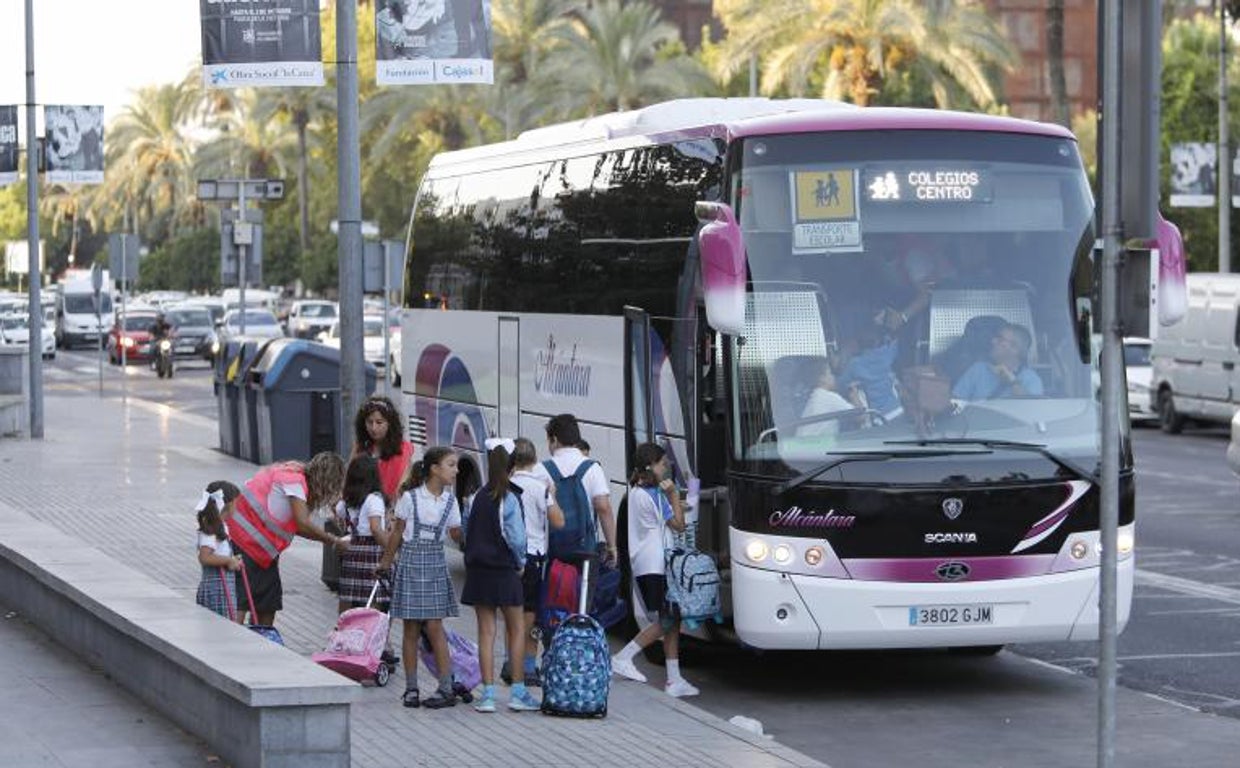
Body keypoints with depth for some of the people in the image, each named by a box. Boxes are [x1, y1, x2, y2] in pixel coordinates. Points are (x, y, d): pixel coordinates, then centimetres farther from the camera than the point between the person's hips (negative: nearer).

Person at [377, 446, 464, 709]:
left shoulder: (449, 500, 4)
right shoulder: (410, 497, -4)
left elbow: (456, 535, 7)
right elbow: (397, 532, 5)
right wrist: (385, 563, 10)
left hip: (435, 563, 1)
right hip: (411, 561, -1)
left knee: (434, 626, -4)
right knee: (411, 628, 2)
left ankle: (446, 688, -3)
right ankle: (411, 688, 8)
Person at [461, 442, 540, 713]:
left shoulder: (479, 497, 4)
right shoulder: (509, 499, -11)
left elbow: (468, 531, 7)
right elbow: (516, 538, -14)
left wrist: (473, 556, 14)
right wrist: (520, 563, 2)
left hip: (478, 569, 4)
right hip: (503, 571, -4)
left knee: (486, 631, 5)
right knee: (516, 629, 8)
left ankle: (488, 693, 2)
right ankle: (518, 692, 6)